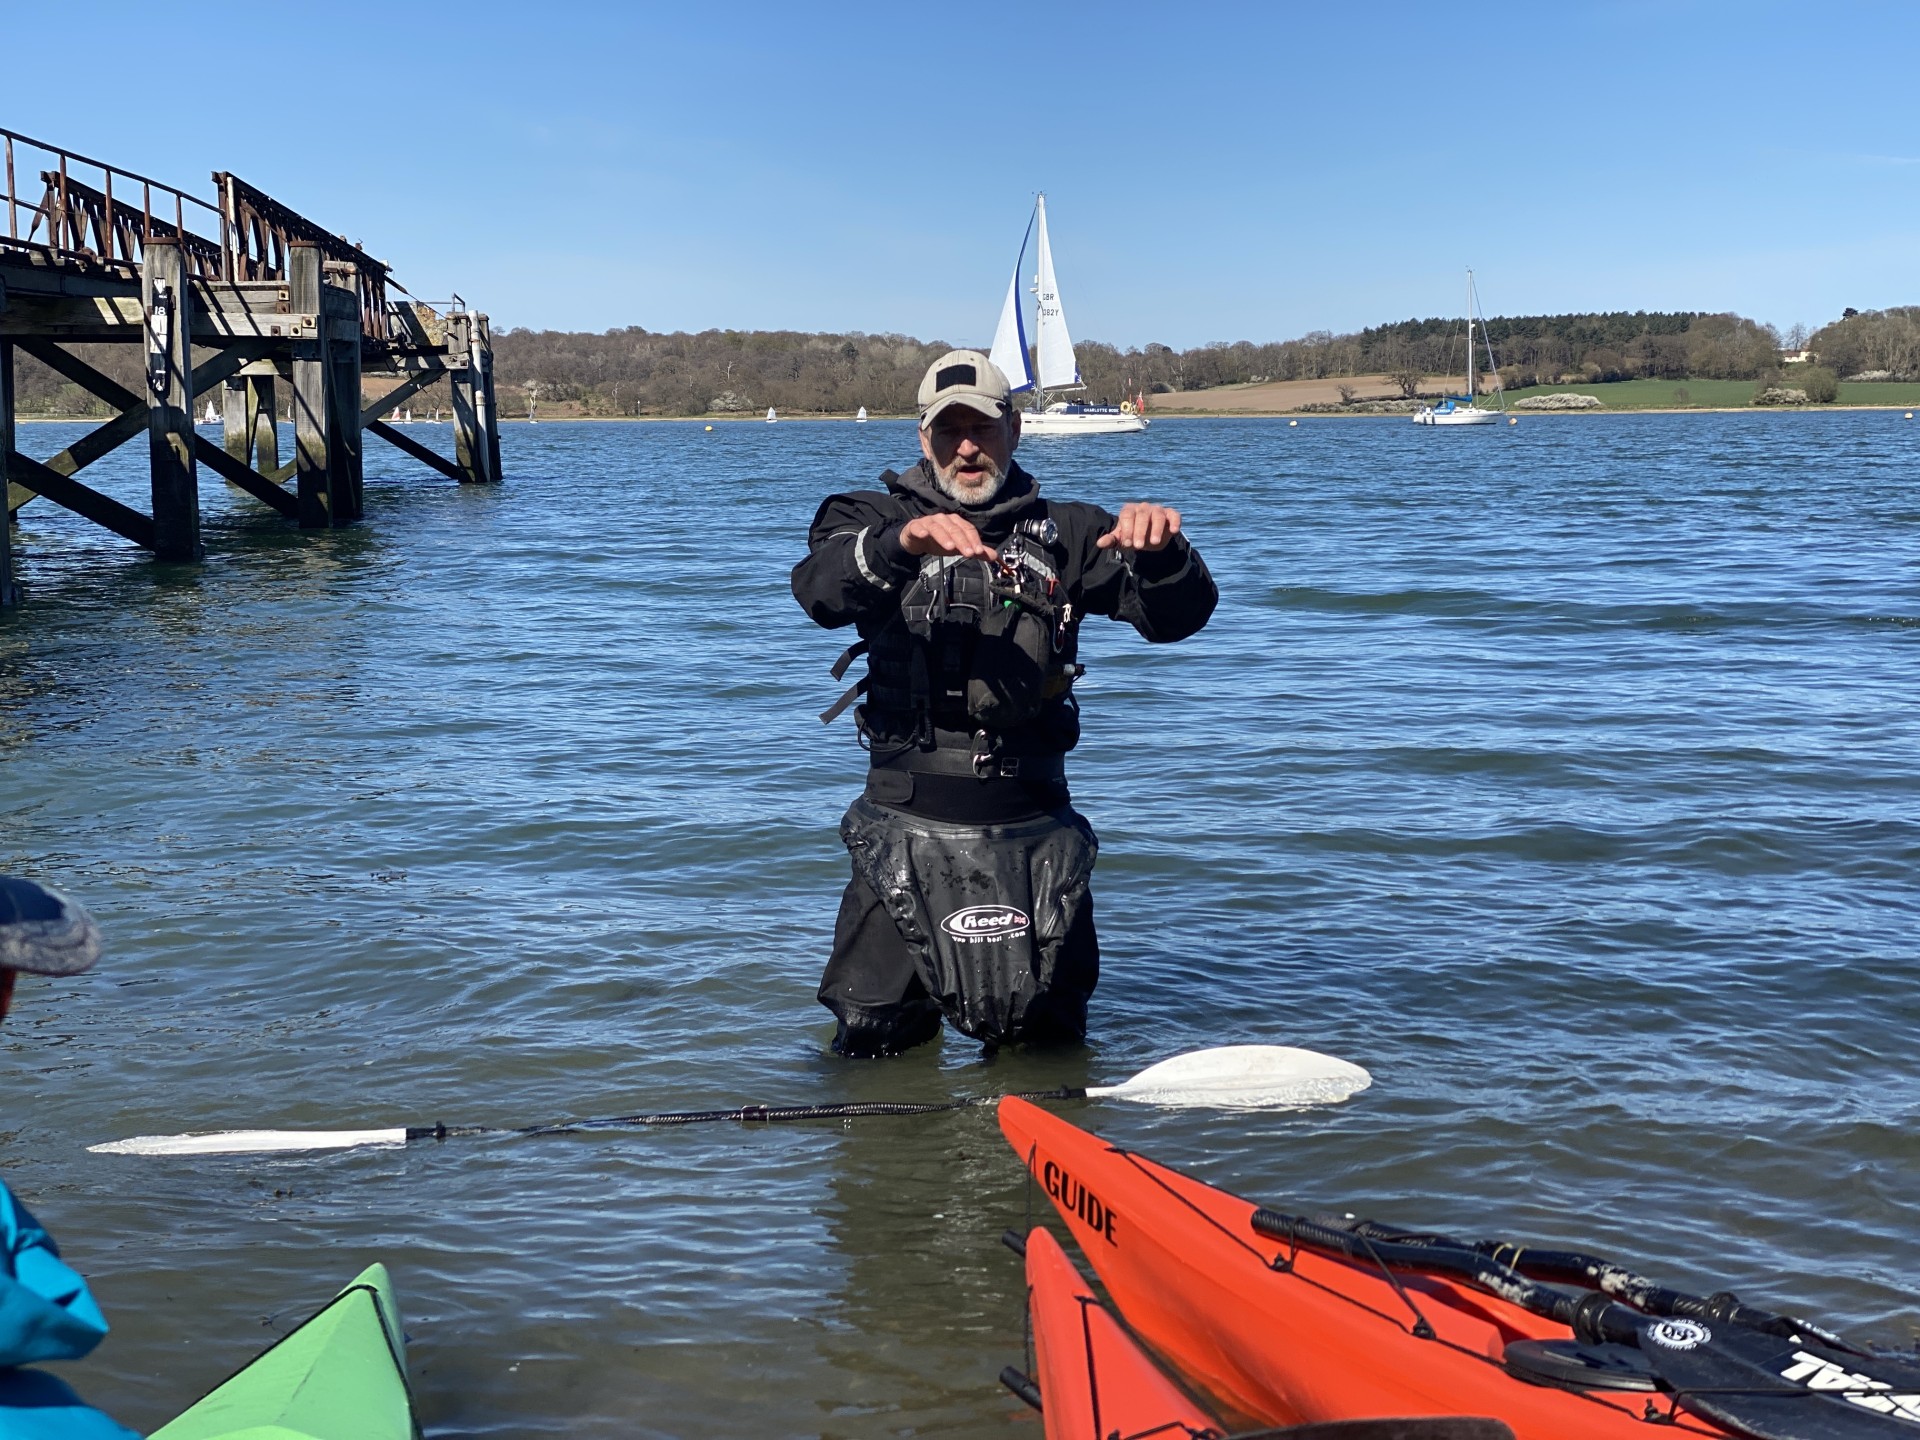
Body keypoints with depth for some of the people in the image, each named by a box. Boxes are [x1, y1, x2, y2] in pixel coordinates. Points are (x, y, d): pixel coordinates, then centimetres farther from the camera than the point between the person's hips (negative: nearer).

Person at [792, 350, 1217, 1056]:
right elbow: (818, 588, -18)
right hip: (908, 827, -1)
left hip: (1033, 831, 2)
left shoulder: (1063, 531, 9)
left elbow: (1177, 615, -1)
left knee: (1049, 1041, 12)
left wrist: (1161, 553, -25)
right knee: (873, 1047, 3)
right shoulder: (878, 519, 4)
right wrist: (902, 543, -39)